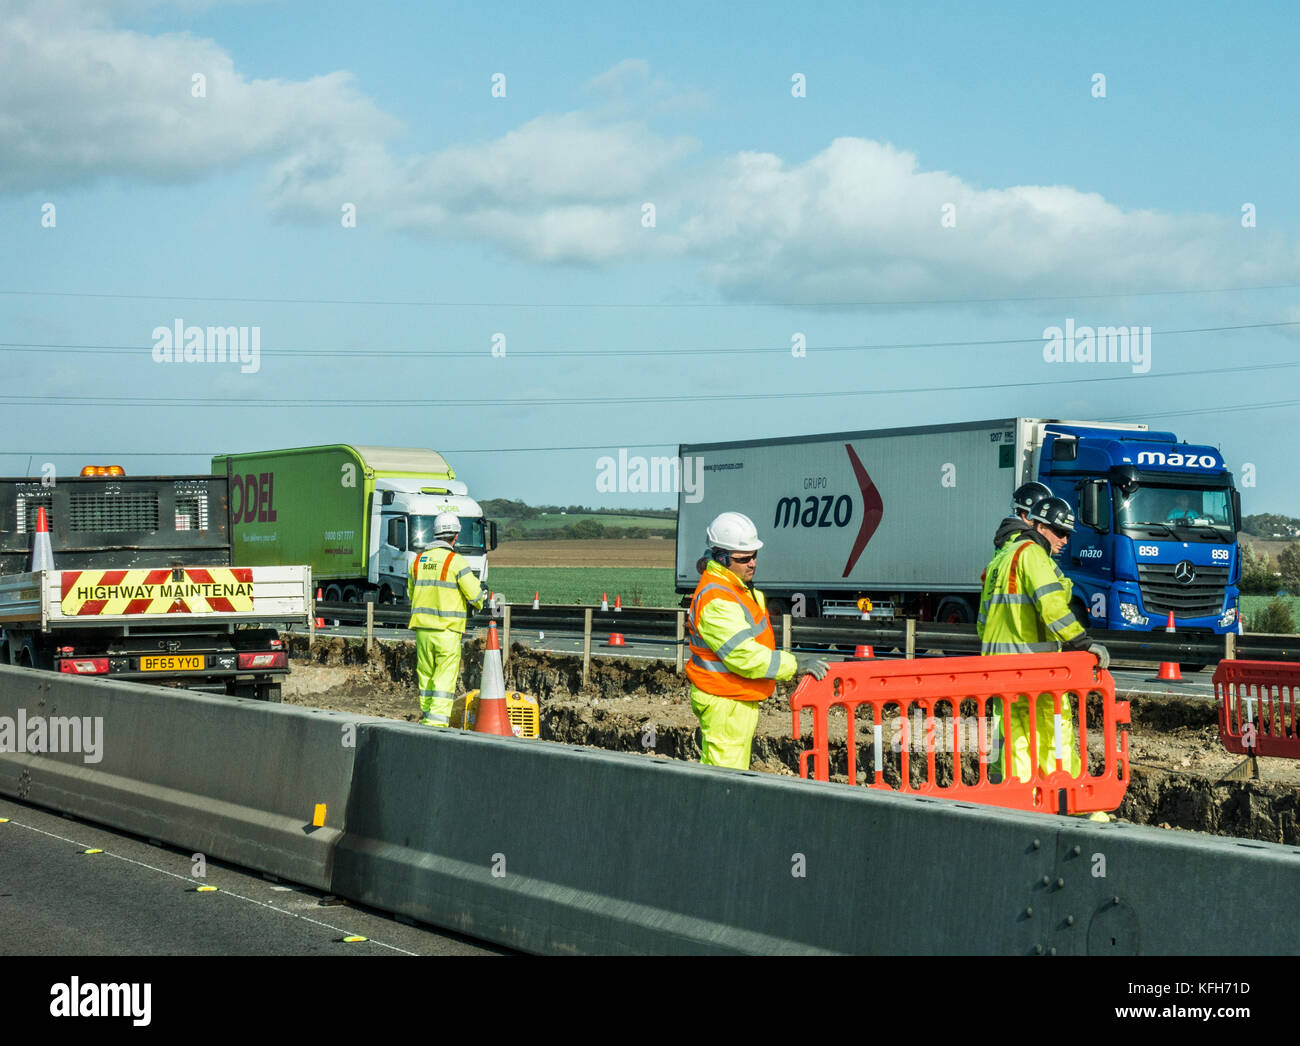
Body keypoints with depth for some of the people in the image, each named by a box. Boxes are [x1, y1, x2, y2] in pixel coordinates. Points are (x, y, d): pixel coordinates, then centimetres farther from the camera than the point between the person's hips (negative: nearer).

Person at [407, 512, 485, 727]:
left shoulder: (418, 560, 8)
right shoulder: (456, 561, -11)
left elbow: (411, 594, 18)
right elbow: (474, 594, -10)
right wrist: (479, 602, 13)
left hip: (422, 628, 5)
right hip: (448, 629, -5)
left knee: (426, 675, 14)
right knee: (445, 678, -4)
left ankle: (426, 717, 21)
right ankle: (437, 720, -11)